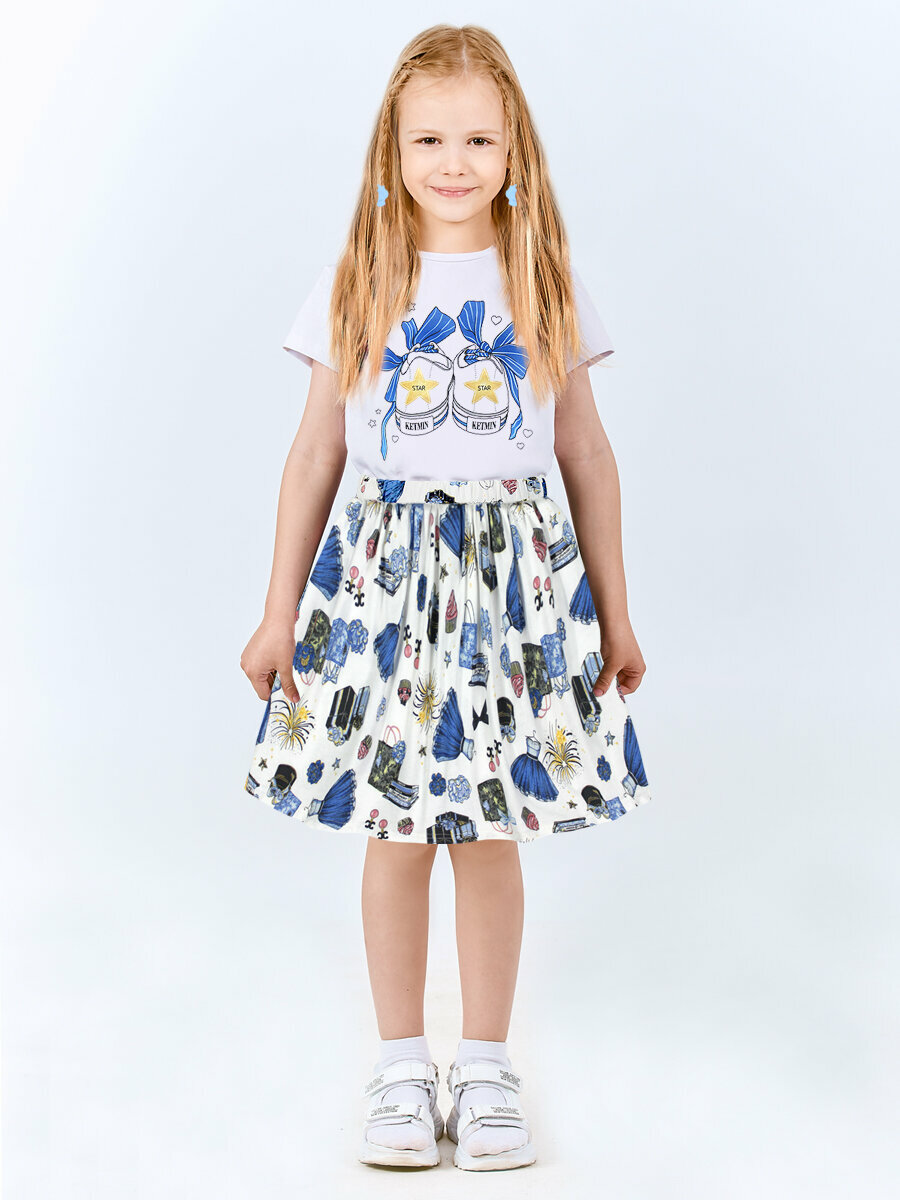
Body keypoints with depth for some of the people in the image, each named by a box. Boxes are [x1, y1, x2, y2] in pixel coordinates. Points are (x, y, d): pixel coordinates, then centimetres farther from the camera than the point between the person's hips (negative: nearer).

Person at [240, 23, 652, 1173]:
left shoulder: (547, 284, 4)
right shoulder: (355, 284, 2)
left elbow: (587, 455, 8)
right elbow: (314, 453, 4)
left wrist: (614, 613, 9)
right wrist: (278, 613, 3)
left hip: (518, 576, 0)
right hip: (384, 569, 0)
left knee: (492, 829, 6)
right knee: (394, 827, 5)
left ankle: (486, 1063, 22)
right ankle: (401, 1064, 21)